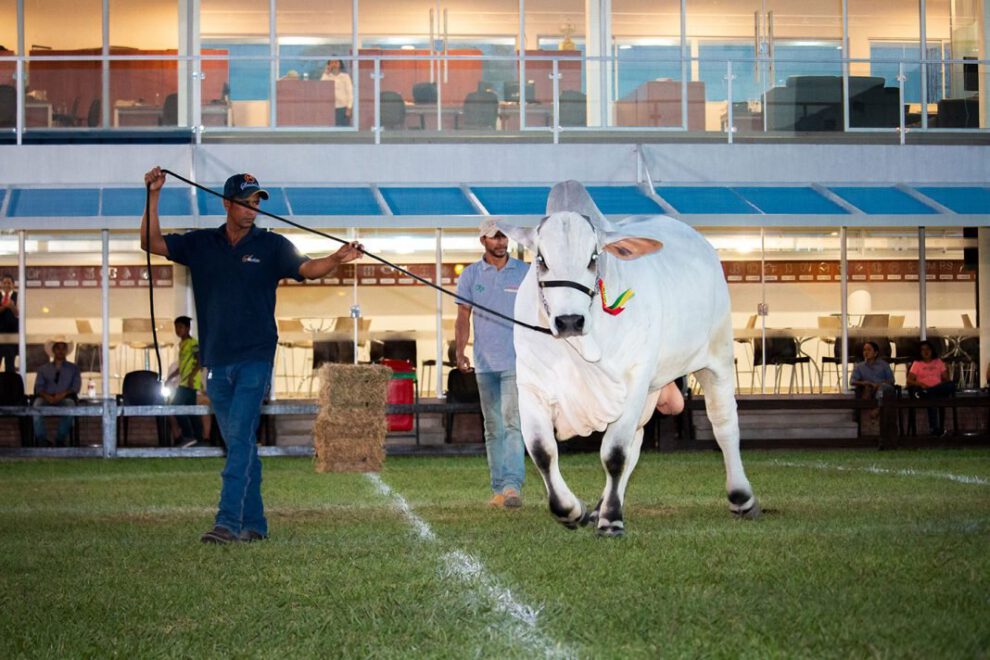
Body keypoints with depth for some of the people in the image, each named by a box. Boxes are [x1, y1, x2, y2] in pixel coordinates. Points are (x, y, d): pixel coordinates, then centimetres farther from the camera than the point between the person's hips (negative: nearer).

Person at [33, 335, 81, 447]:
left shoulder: (73, 368, 22)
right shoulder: (43, 369, 24)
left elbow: (76, 387, 8)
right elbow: (38, 387, 10)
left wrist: (64, 394, -13)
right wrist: (47, 396, -13)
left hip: (65, 399, -1)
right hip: (47, 399, 1)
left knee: (70, 404, -38)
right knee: (38, 403, -35)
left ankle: (60, 441, -31)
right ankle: (41, 440, -32)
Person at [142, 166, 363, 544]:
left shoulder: (272, 246, 3)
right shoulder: (201, 244, 10)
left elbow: (307, 268, -9)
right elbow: (151, 242, 4)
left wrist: (337, 259, -29)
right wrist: (153, 196, -7)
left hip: (255, 358, -4)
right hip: (216, 360, 4)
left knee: (240, 439, -14)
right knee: (238, 443, 9)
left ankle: (229, 522, -20)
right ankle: (254, 523, 16)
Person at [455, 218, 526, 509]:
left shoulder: (525, 273, 4)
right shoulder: (470, 275, 7)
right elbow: (463, 316, 5)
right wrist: (459, 352, -8)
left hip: (517, 362, -2)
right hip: (485, 364, 2)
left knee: (512, 422, -15)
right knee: (493, 428, 7)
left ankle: (513, 486, -22)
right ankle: (499, 489, 12)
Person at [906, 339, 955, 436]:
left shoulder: (938, 362, 22)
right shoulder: (917, 364, 15)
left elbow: (946, 378, 14)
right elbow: (909, 381, 3)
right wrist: (920, 384, -18)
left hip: (939, 389, 2)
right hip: (923, 389, -2)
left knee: (951, 385, -32)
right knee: (932, 397, -41)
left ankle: (925, 393, -42)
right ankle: (934, 427, -42)